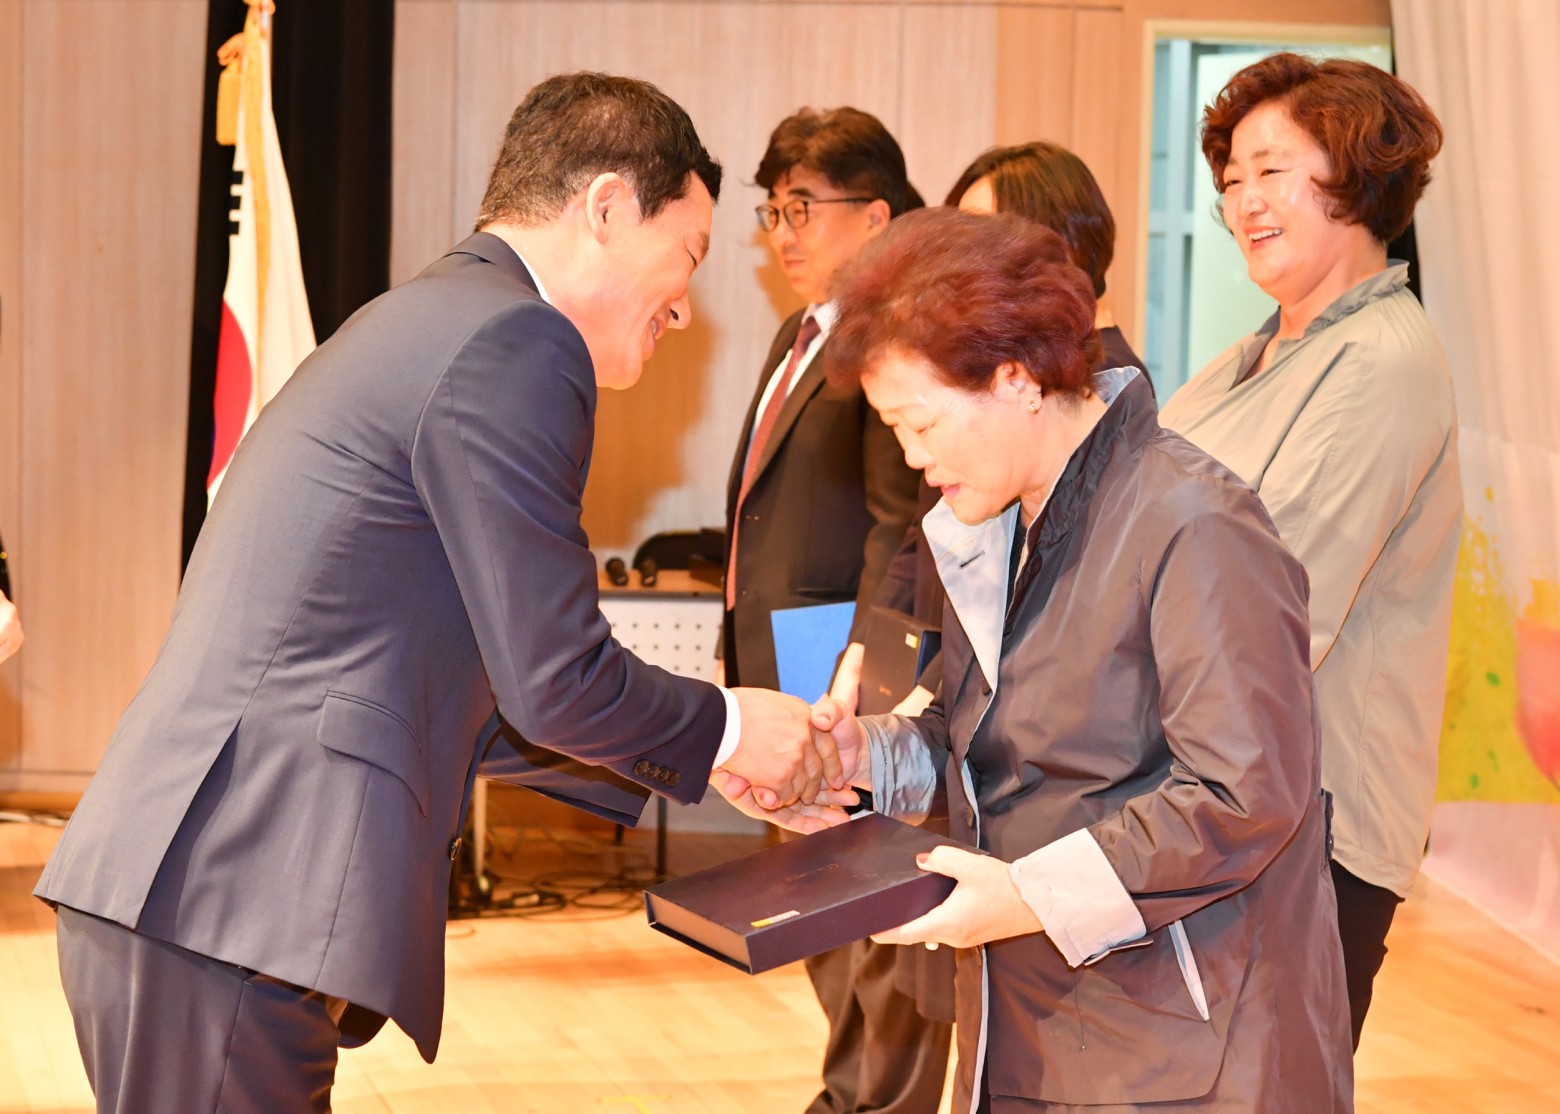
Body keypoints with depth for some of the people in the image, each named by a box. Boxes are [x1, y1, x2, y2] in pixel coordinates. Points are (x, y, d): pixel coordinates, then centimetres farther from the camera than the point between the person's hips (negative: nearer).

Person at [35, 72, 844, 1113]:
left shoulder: (423, 324, 21)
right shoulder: (514, 344, -10)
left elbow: (473, 702, 26)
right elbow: (554, 681, -11)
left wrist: (695, 758, 27)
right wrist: (726, 727, 7)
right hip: (232, 921, -10)